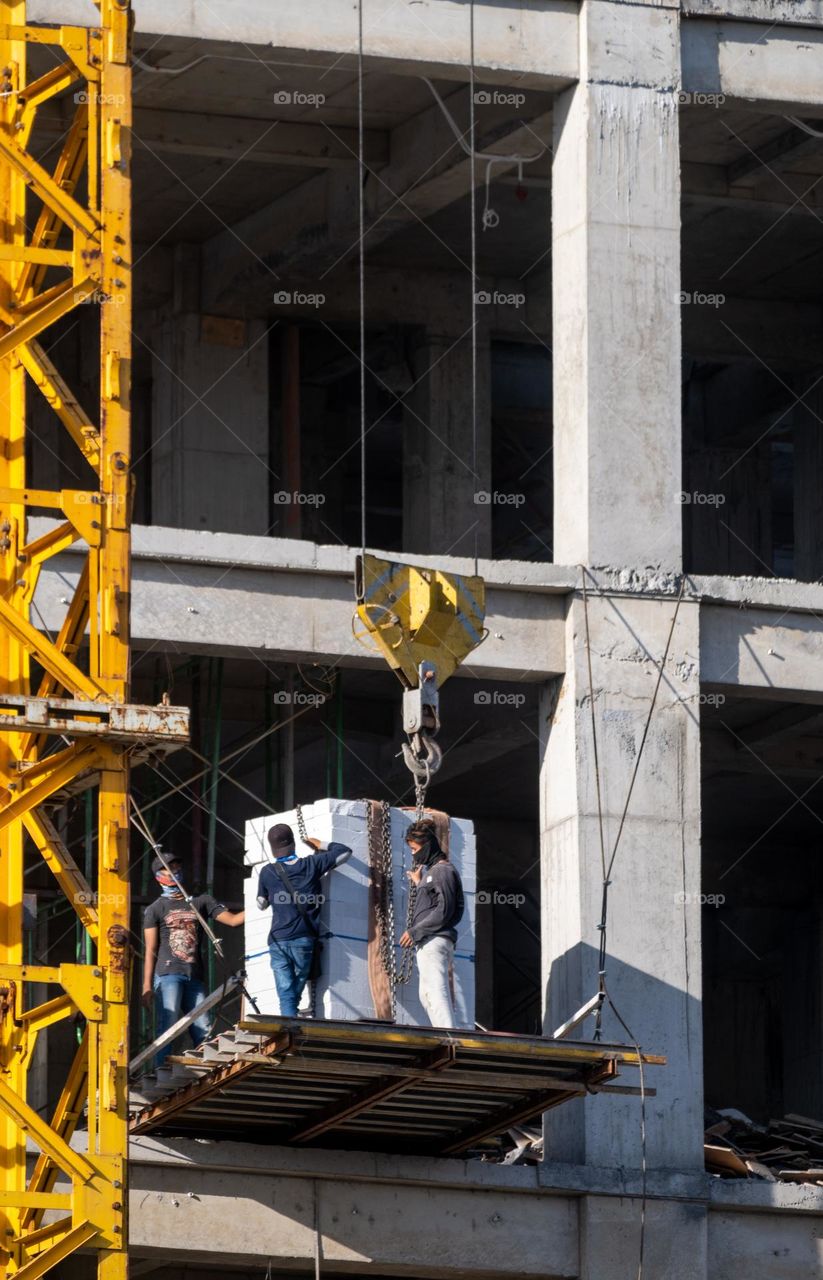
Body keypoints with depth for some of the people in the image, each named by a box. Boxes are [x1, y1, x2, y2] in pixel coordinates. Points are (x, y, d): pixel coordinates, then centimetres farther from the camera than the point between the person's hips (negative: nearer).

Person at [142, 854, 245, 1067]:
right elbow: (150, 950, 5)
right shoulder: (155, 909, 9)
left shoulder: (201, 901, 17)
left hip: (194, 977, 3)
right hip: (168, 975, -3)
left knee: (203, 1032, -3)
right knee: (168, 1030, -14)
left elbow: (232, 919, 10)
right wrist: (147, 986, -3)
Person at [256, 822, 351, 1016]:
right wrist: (321, 846, 22)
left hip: (278, 940, -1)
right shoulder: (312, 865, -1)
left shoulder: (268, 872, 0)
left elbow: (262, 904, 15)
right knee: (296, 993, 9)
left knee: (286, 994, -4)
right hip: (304, 940, 1)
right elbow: (345, 852, 9)